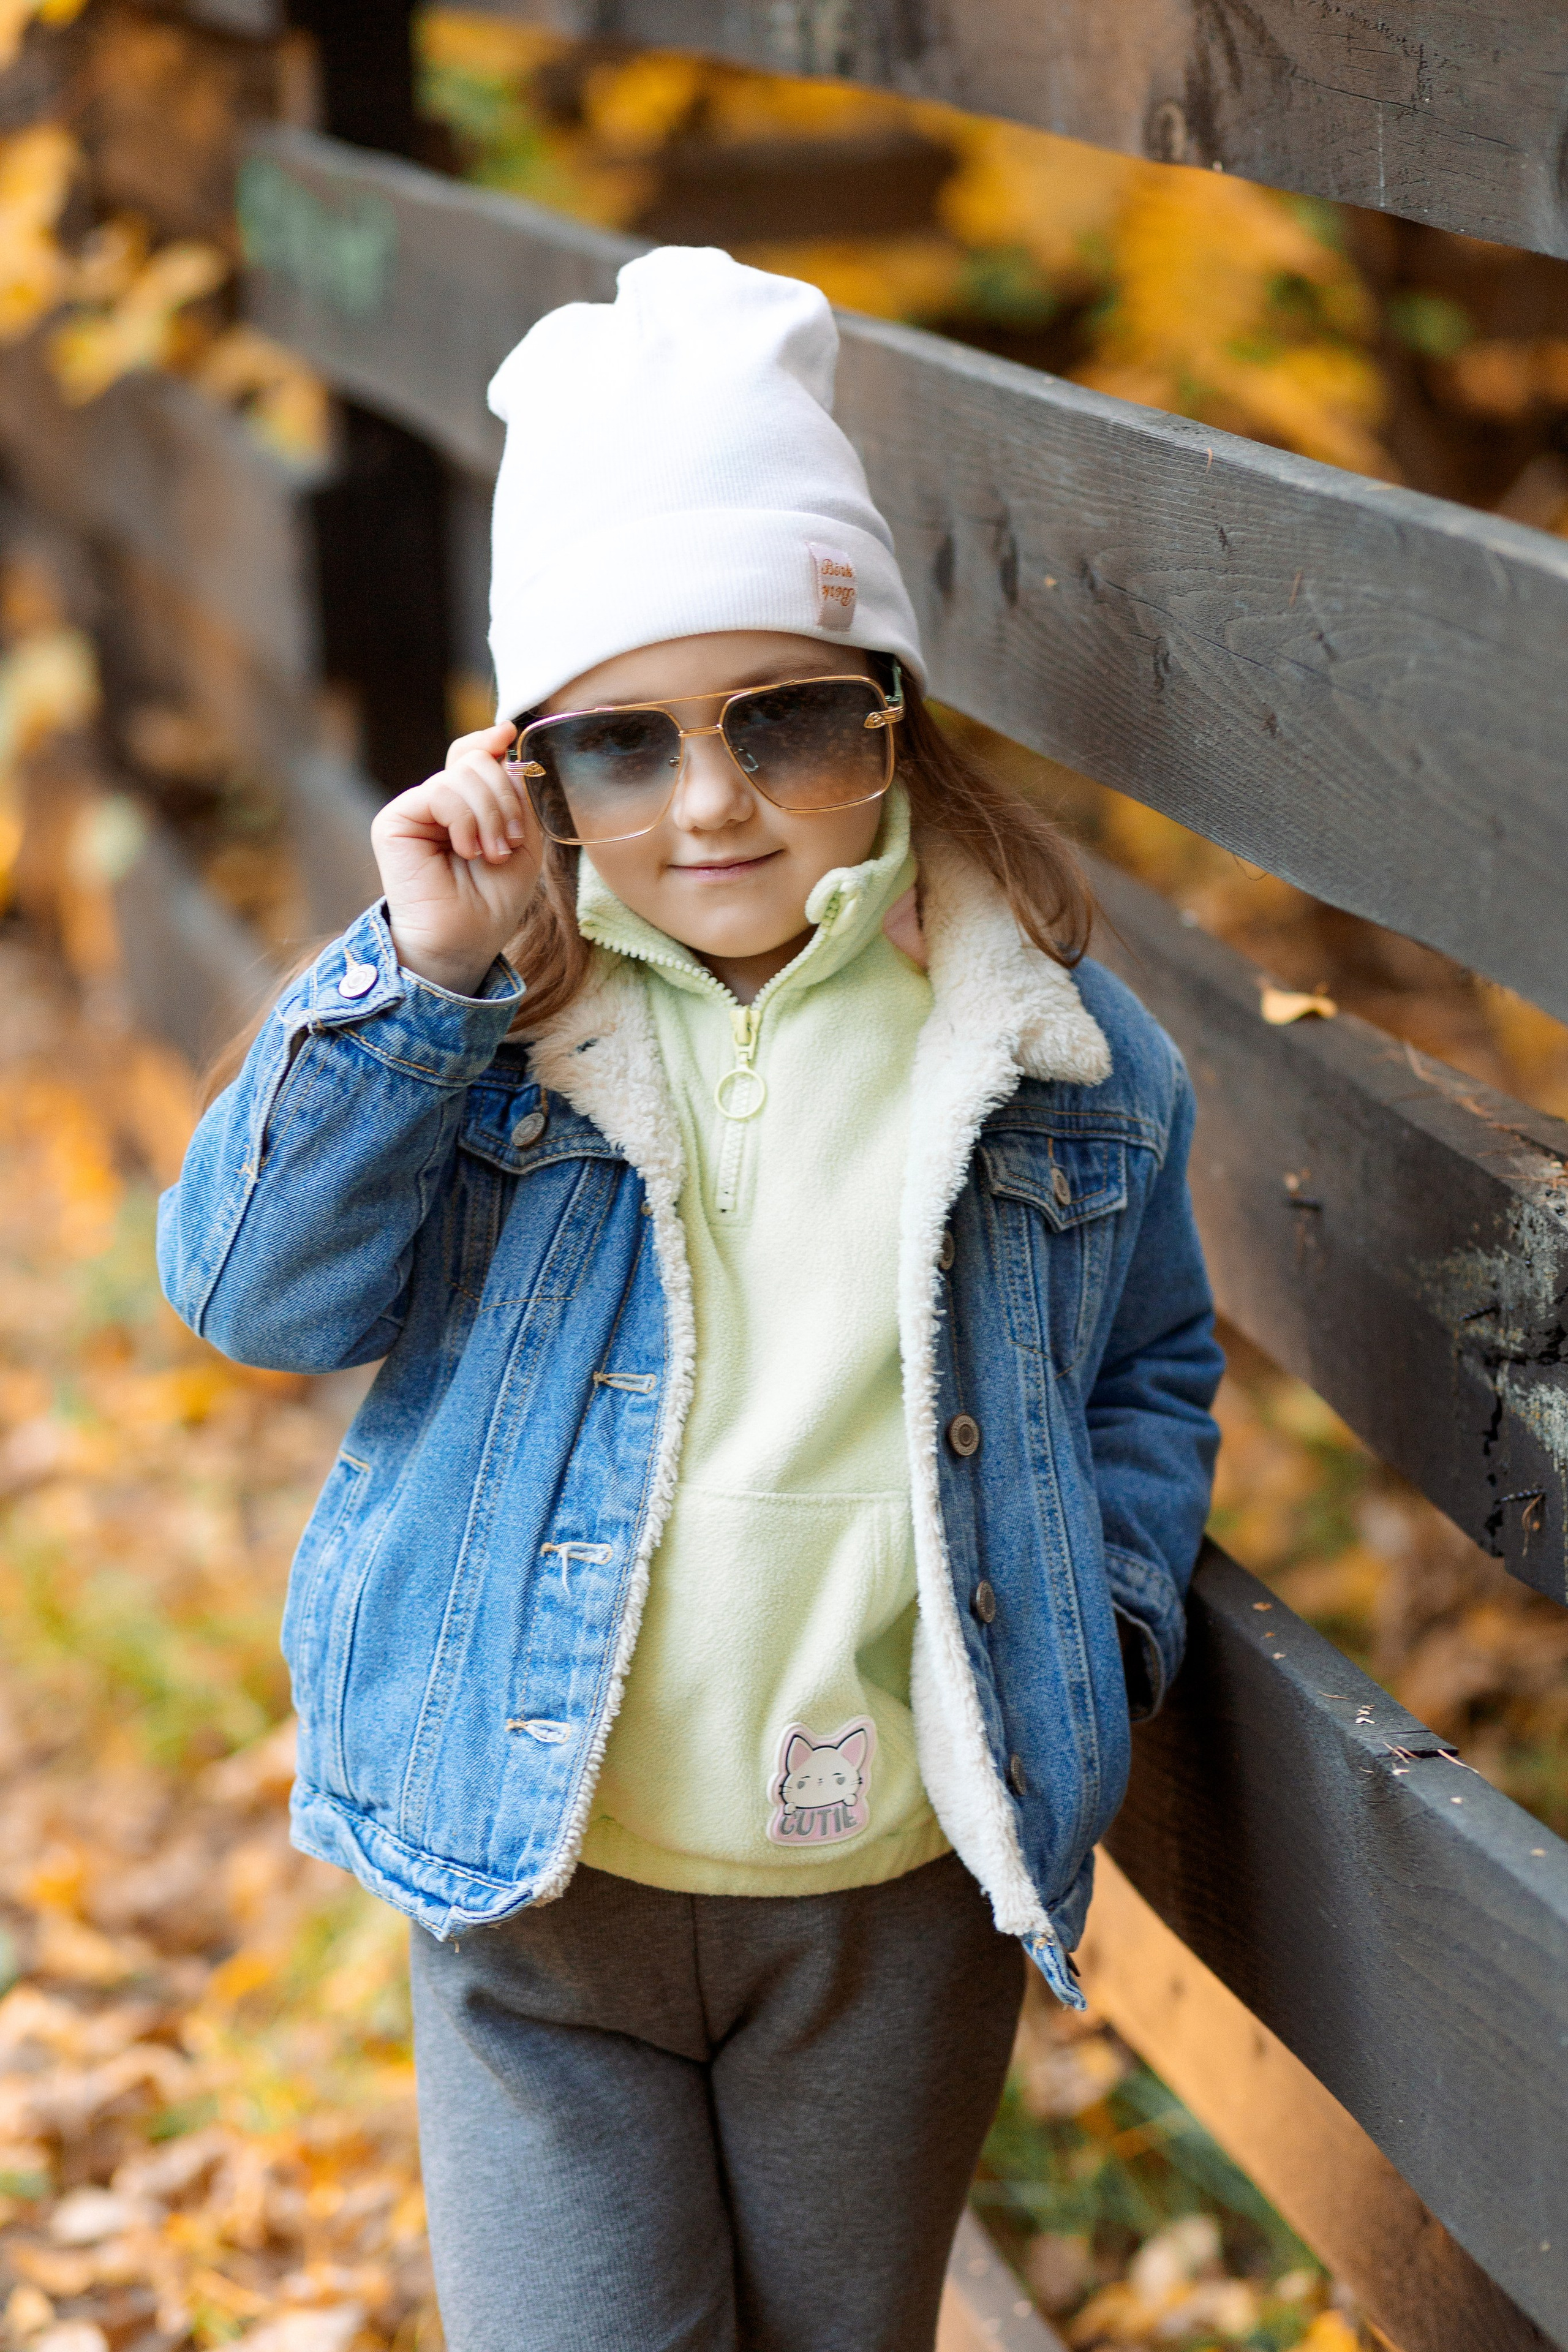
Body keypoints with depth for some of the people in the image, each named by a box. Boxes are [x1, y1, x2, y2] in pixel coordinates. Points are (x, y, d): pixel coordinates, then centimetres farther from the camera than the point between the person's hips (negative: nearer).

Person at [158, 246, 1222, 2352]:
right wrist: (422, 973, -19)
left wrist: (1100, 1621, -4)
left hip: (900, 1896, 1)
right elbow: (257, 1290, -12)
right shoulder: (482, 1018, -3)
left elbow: (1152, 1371, 11)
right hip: (540, 1881, -1)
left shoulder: (1053, 1047, -3)